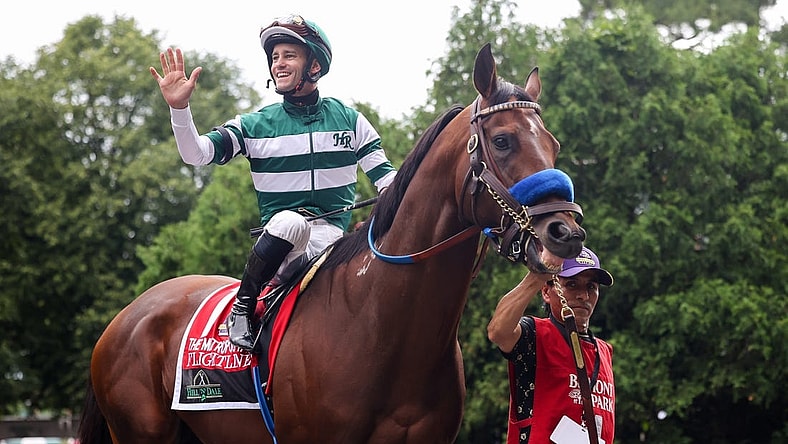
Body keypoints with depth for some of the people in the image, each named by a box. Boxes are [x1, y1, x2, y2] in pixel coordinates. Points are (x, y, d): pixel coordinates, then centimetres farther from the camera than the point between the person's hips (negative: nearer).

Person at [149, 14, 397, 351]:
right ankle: (242, 308, -21)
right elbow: (196, 153, -4)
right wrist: (178, 107, -20)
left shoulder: (350, 121, 11)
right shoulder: (254, 125, 7)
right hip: (279, 241, -1)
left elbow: (386, 178, 9)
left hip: (334, 242, 1)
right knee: (289, 220, -37)